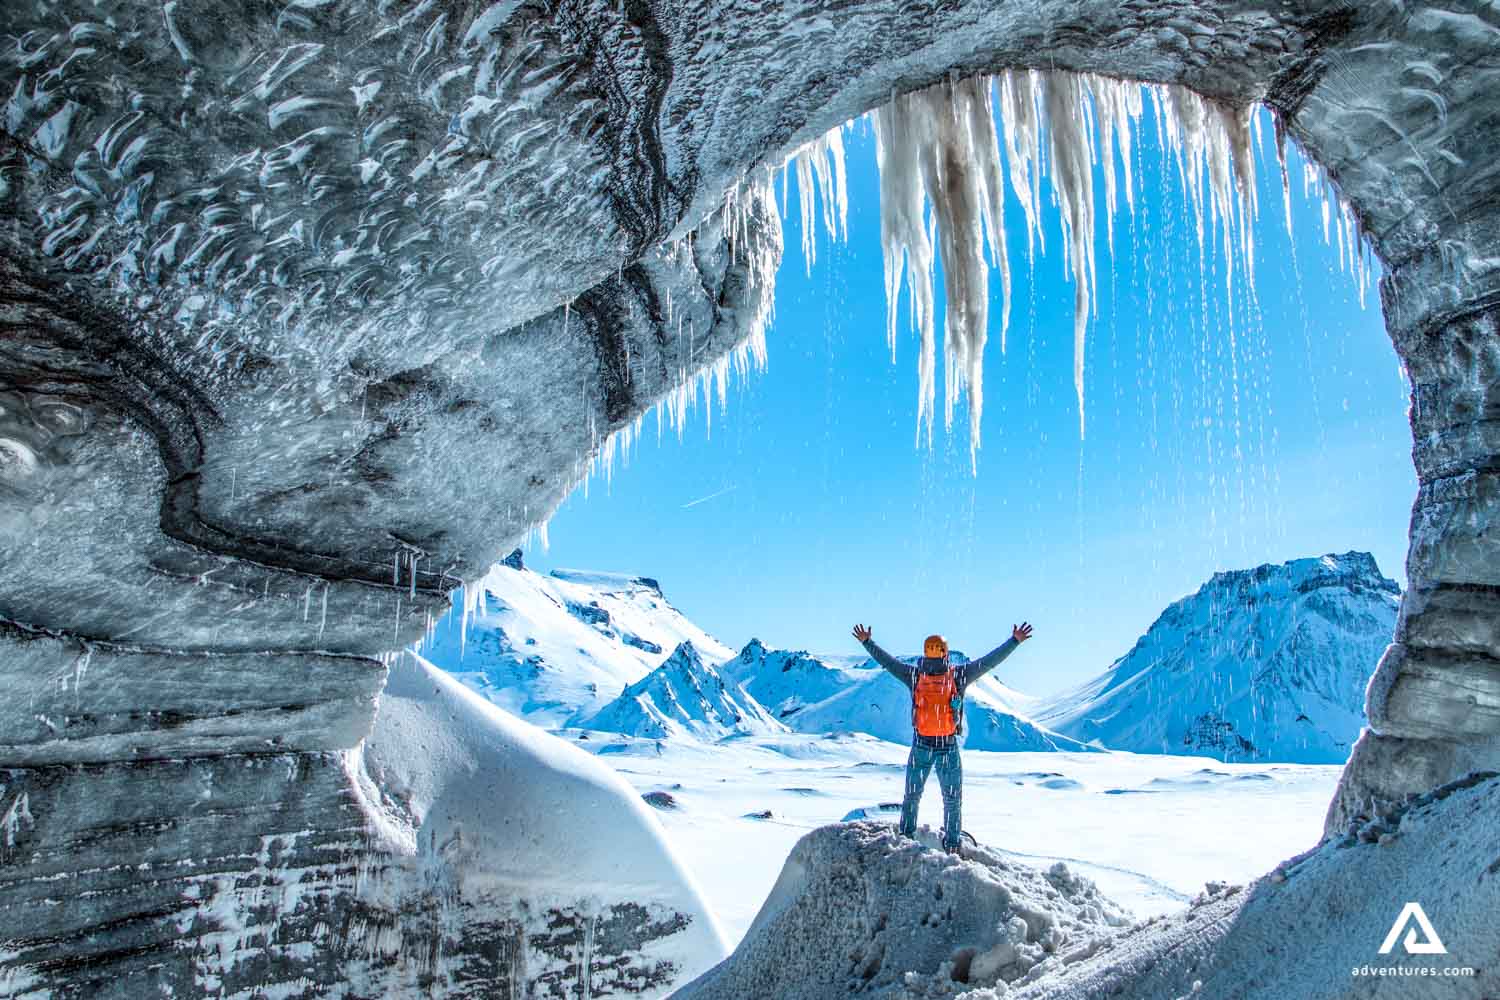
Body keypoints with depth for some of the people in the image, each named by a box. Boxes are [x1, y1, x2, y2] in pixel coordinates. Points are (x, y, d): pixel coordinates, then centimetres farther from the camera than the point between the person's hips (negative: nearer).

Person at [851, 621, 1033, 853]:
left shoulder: (958, 675, 0)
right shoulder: (914, 675, 3)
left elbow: (990, 660, -3)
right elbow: (887, 661, 6)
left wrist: (1015, 641, -8)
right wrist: (867, 642, 2)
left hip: (949, 747, 0)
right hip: (921, 745, 1)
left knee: (953, 800, 5)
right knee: (912, 795, 10)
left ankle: (952, 846, 16)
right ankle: (905, 838, 23)